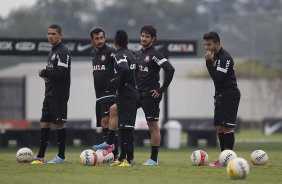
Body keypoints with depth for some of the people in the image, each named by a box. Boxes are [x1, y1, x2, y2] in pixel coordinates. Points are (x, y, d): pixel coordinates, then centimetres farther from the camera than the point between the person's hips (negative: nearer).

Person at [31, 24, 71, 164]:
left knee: (59, 123, -5)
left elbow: (61, 73, -22)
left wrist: (44, 72, -10)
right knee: (44, 122, 8)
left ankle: (61, 156, 2)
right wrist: (46, 75, 4)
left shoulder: (63, 52, -13)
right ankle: (40, 156, 11)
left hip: (59, 95, -10)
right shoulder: (52, 52, 18)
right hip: (49, 94, 10)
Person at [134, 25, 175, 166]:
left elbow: (170, 70, -21)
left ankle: (154, 159, 1)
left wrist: (162, 89, -18)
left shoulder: (154, 54, -11)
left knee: (153, 126, -3)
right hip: (138, 93, 8)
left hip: (150, 95, -8)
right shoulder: (138, 54, 13)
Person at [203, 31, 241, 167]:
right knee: (218, 126, 8)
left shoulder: (225, 58, -16)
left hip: (230, 95, -10)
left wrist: (209, 61, -21)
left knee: (227, 126, -13)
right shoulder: (215, 56, 15)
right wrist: (217, 97, 18)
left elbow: (217, 78, -24)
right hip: (221, 97, 10)